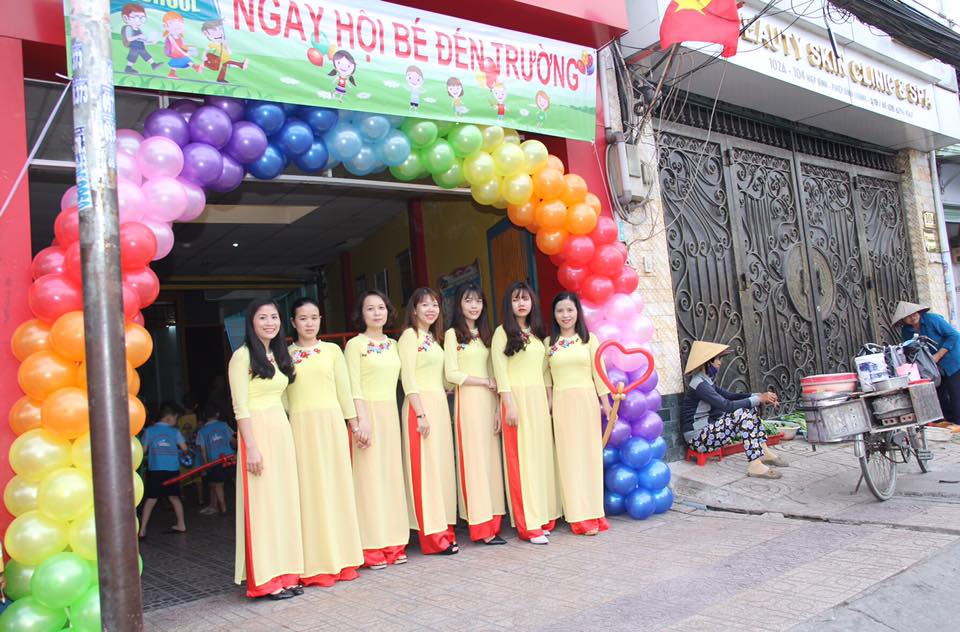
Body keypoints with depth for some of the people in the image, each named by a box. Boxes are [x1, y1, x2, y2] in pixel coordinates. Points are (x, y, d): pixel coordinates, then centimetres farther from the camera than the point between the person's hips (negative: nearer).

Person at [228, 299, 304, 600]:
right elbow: (241, 407, -12)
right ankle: (266, 579, 6)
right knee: (263, 504, -3)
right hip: (257, 431, -7)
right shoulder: (242, 356, -7)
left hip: (283, 431, 7)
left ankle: (285, 573, 18)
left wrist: (286, 434, 12)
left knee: (285, 501, 9)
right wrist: (251, 447, -17)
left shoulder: (278, 356, 15)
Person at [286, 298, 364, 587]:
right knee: (309, 490, 0)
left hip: (332, 422, 1)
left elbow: (344, 389, 9)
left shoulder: (332, 350, 9)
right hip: (301, 425, -1)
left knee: (336, 486, 4)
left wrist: (354, 423, 5)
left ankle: (342, 558, 15)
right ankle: (316, 565, 8)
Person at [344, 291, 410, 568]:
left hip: (390, 413, 6)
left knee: (391, 475, 7)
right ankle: (372, 548, 2)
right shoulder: (355, 344, -3)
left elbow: (394, 379, 14)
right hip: (368, 412, -5)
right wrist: (363, 420, -18)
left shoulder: (392, 344, 14)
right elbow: (354, 386, -9)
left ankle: (392, 544, 14)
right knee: (369, 476, -4)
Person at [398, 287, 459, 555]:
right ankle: (432, 536, 1)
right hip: (421, 406, -8)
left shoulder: (432, 337, 18)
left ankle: (444, 529, 15)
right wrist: (421, 413, -18)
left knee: (442, 467, 9)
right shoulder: (410, 335, -6)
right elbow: (408, 378, -13)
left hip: (440, 406, 8)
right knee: (426, 469, -5)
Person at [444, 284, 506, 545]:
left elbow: (493, 374, 13)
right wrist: (486, 382, -8)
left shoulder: (485, 334, 16)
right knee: (474, 460, -4)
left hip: (488, 403, 5)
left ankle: (492, 521, 9)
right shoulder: (453, 334, 0)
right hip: (468, 402, -5)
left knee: (491, 460, 4)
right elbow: (451, 374, -8)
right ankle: (481, 526, 0)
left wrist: (498, 408, 5)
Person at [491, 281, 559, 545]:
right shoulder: (502, 332, -1)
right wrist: (509, 404, -15)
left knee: (542, 455, 6)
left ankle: (544, 518, 14)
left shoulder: (537, 333, 16)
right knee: (522, 458, -4)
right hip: (517, 397, -6)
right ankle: (528, 525, 0)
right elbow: (500, 370, -8)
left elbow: (543, 370, 16)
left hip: (539, 399, 6)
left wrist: (548, 401, 9)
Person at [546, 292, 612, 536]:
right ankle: (580, 516, 5)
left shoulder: (589, 339, 5)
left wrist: (606, 403, 3)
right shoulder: (549, 343, 6)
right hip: (561, 403, 0)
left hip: (587, 400, 0)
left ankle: (594, 512, 13)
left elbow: (598, 373, 5)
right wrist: (548, 404, -4)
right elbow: (546, 378, 3)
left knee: (590, 454, 4)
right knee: (569, 457, 1)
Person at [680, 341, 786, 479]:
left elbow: (730, 396, 12)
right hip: (698, 439, -10)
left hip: (708, 430, 10)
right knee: (742, 414, -24)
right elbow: (727, 405, -25)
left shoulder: (705, 381, 13)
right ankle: (755, 465, -25)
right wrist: (758, 399, -18)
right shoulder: (699, 384, -18)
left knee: (750, 409, 5)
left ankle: (764, 451, 4)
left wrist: (760, 395, -1)